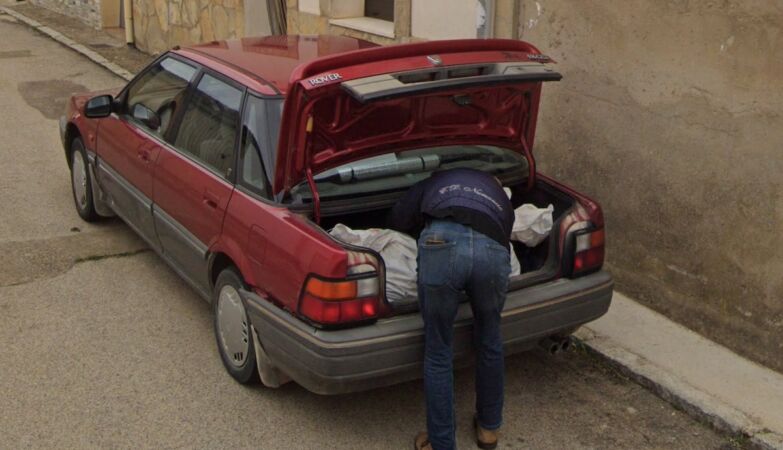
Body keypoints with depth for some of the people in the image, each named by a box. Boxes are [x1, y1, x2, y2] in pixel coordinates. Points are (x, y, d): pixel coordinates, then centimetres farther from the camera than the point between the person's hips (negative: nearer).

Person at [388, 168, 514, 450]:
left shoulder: (437, 182, 38)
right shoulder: (500, 196, 42)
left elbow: (397, 219, 25)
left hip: (442, 244, -2)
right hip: (492, 251, 2)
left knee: (438, 353, 14)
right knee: (489, 341, 28)